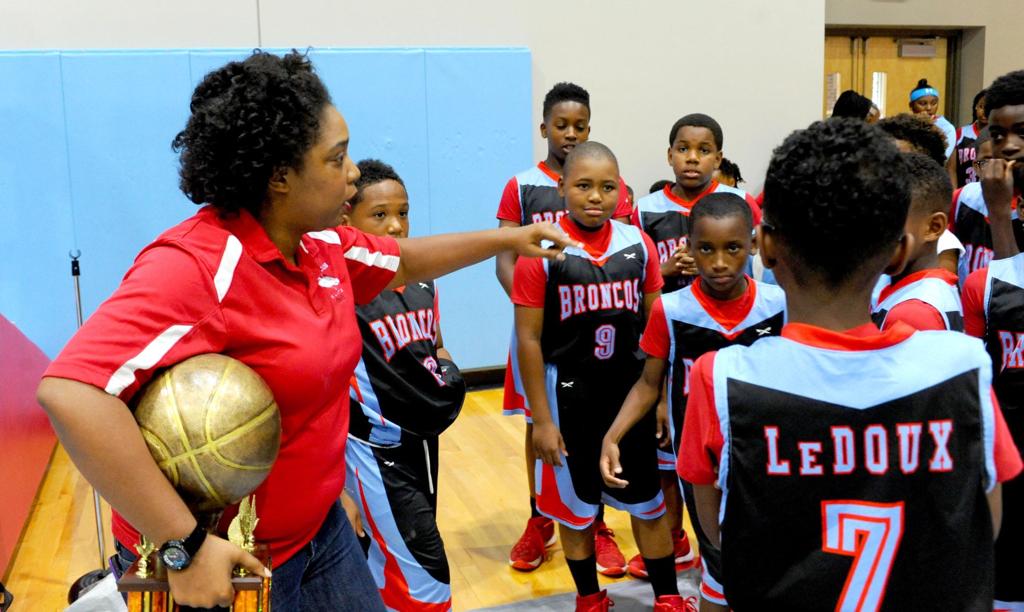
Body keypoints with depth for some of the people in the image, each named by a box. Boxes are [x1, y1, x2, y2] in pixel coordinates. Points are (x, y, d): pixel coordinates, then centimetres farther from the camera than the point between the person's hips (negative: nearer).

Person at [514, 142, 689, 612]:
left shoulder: (639, 245, -2)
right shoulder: (541, 253, -13)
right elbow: (529, 340, -11)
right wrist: (541, 418, -11)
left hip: (631, 393, 3)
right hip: (569, 395, -3)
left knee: (648, 501, 14)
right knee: (574, 505, 12)